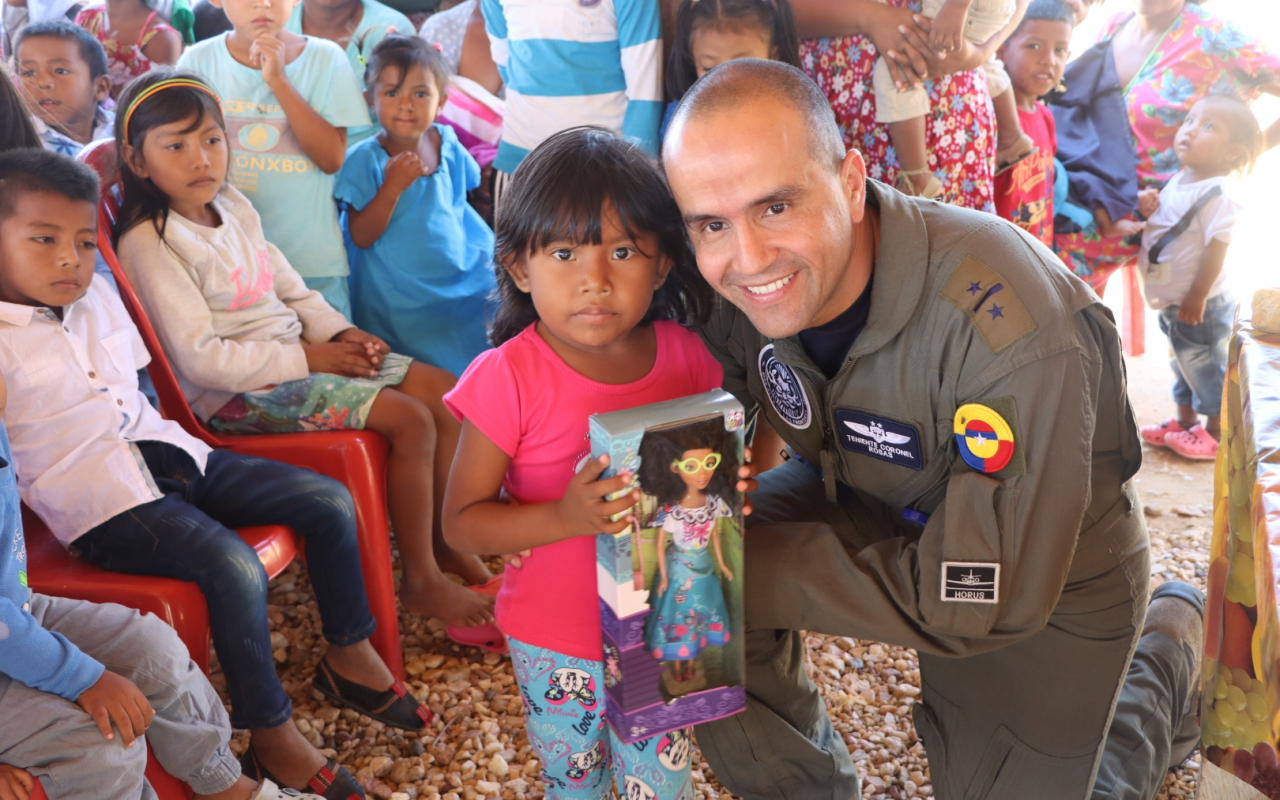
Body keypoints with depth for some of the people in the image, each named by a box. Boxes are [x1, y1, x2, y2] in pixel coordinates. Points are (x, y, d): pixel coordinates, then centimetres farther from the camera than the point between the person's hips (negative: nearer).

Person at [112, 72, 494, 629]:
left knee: (446, 393, 0)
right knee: (410, 419, -20)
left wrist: (339, 333, -3)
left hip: (295, 356, 9)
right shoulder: (150, 243, -16)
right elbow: (200, 358, -21)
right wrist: (307, 359, -19)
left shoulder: (232, 206, 9)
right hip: (237, 394, -8)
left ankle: (448, 544, 14)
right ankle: (421, 583, -5)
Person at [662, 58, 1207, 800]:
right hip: (871, 506, 4)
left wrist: (754, 568, -33)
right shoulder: (738, 290, -21)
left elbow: (986, 597, -34)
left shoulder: (1008, 328, -39)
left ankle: (1170, 647, 32)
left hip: (1050, 575, -4)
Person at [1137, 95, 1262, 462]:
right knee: (1184, 365, 22)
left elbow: (1217, 246, -25)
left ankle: (1215, 434, 19)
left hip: (1199, 306, -9)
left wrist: (1198, 295, -24)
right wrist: (1146, 205, -6)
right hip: (1172, 302, 9)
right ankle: (1184, 422, 38)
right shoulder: (1180, 179, 5)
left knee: (1205, 368, 4)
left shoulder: (1217, 193, -23)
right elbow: (1163, 219, 17)